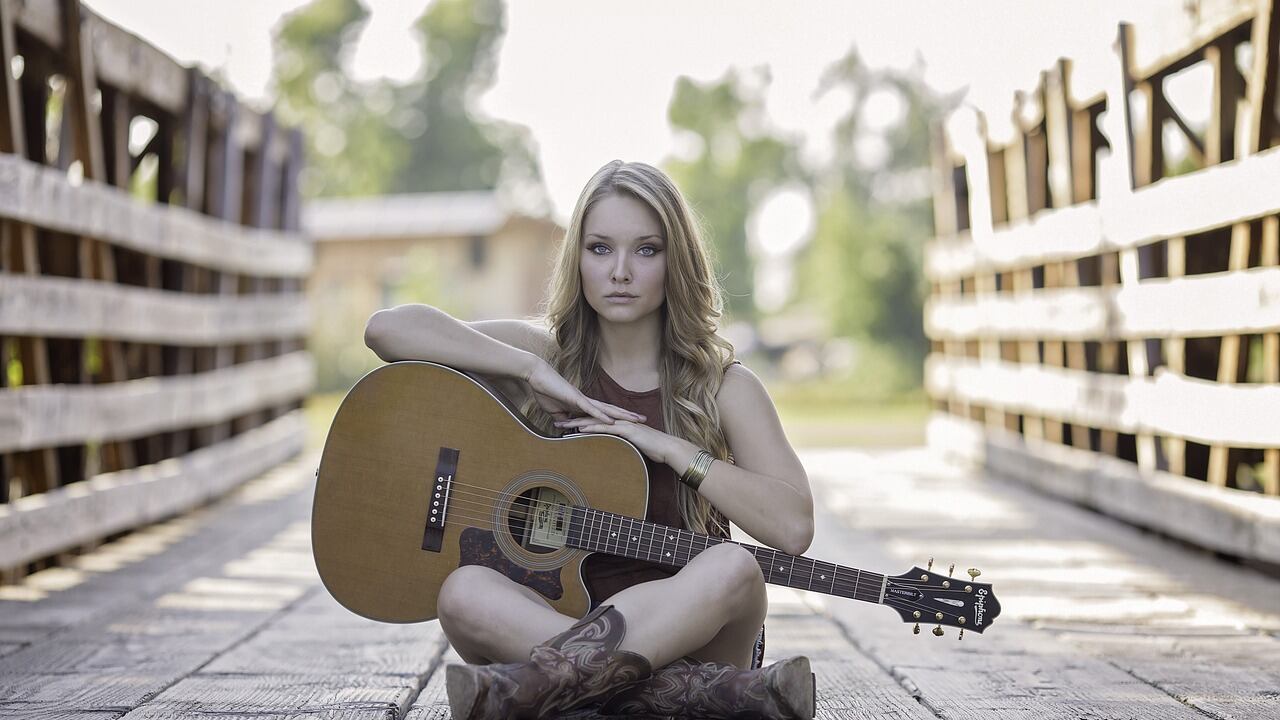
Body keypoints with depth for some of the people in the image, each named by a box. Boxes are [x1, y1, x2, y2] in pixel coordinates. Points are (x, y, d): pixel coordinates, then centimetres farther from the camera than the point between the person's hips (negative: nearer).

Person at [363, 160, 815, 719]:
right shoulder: (549, 355, 8)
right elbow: (387, 328, -5)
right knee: (463, 592, -31)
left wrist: (663, 445, -13)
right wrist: (534, 372, -11)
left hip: (683, 626, -1)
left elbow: (792, 527, -12)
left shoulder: (724, 388, 3)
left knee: (733, 570, -34)